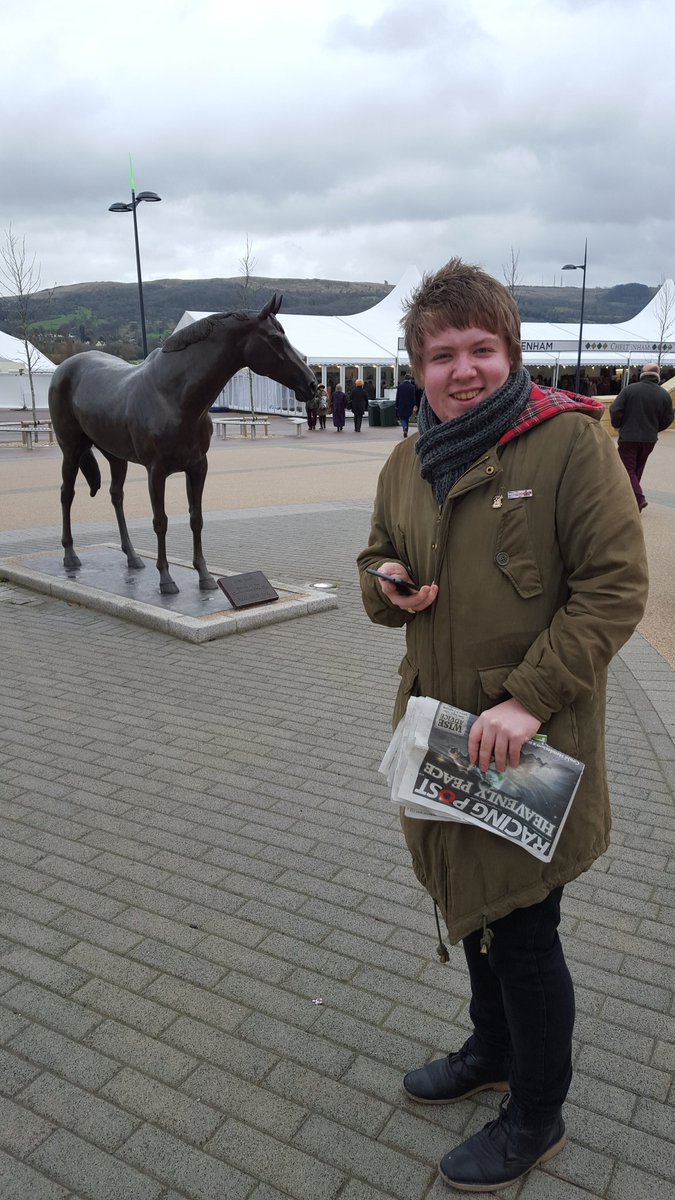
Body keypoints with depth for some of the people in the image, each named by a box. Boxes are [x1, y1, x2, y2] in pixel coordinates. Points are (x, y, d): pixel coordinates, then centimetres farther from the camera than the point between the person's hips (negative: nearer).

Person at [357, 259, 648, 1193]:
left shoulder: (571, 442, -14)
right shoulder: (406, 464, 7)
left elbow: (615, 587, -18)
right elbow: (380, 563, 18)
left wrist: (528, 699, -25)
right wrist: (387, 587, -6)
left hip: (532, 742, -6)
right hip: (439, 730, 6)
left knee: (523, 931, 9)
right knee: (469, 906, 23)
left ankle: (538, 1118, 36)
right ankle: (493, 1049, 51)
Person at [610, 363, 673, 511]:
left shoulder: (630, 389, -9)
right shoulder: (664, 394, 1)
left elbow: (615, 410, -11)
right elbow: (667, 419, 6)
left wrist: (617, 425, 7)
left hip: (628, 437, -4)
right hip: (649, 439, 4)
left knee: (628, 469, -1)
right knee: (637, 469, 18)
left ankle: (639, 498, -17)